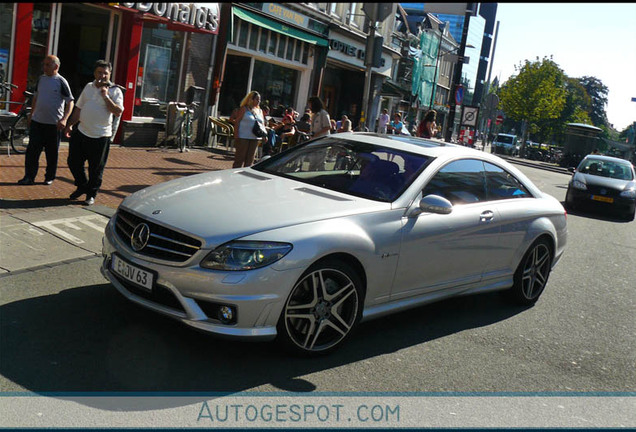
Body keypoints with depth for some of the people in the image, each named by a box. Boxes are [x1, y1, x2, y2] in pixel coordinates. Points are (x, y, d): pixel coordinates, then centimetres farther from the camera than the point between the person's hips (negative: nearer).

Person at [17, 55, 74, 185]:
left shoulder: (61, 82, -8)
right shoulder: (41, 79, 9)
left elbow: (70, 101, -10)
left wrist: (64, 119, -22)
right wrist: (31, 113, 21)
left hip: (54, 124, -5)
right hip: (37, 121, 5)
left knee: (52, 153, 5)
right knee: (32, 151, 1)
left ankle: (50, 177, 18)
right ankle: (29, 177, 8)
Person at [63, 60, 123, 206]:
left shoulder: (115, 91, -4)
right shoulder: (89, 87, 12)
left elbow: (118, 112, -18)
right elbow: (79, 108, 19)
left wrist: (105, 96, -20)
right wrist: (70, 125, 14)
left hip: (101, 136, -5)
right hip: (81, 132, 5)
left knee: (96, 169, 3)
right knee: (73, 162, 10)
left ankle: (91, 194, 20)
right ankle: (82, 186, 32)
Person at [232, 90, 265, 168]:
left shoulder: (260, 111, 15)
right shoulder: (244, 109, -2)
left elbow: (263, 124, 18)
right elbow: (237, 122, -5)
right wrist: (236, 136, -14)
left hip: (255, 138, 5)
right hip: (243, 137, -5)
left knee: (250, 159, 8)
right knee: (240, 158, -3)